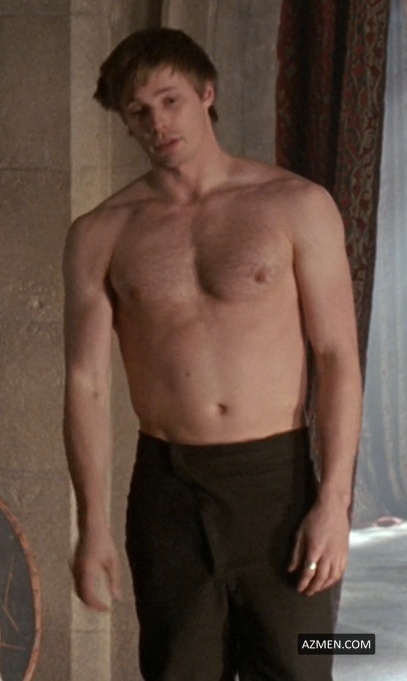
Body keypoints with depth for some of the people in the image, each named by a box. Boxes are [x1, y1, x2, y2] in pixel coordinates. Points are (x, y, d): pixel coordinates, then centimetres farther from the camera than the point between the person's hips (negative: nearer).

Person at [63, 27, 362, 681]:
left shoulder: (296, 206, -1)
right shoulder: (101, 235, 3)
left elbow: (338, 358, -3)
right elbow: (87, 382, 3)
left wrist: (334, 499, -10)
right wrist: (93, 523, -3)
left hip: (277, 480, -1)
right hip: (167, 489, 2)